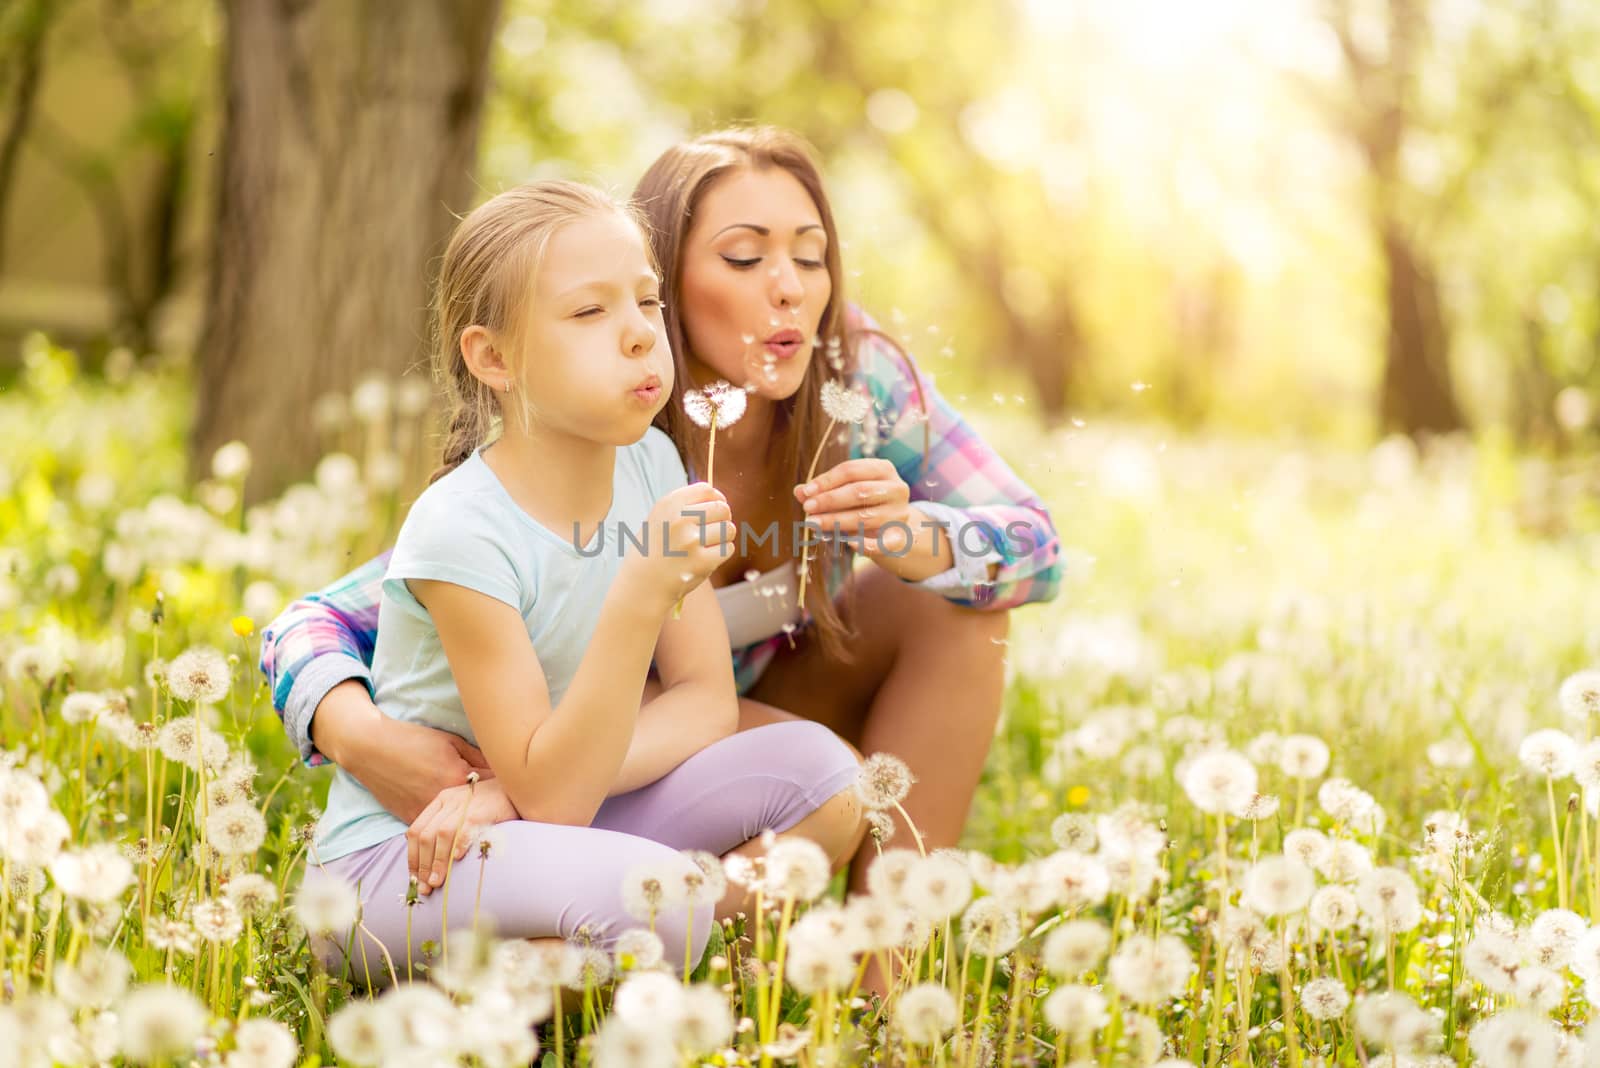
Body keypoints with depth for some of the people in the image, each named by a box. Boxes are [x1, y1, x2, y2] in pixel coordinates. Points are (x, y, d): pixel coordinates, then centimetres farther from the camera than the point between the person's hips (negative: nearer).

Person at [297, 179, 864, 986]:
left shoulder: (650, 465, -5)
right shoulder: (461, 532, -24)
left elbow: (707, 701, -5)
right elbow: (553, 794, -24)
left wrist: (506, 792, -20)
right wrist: (641, 597, -36)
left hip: (564, 816, 7)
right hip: (393, 856, -7)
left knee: (818, 771, -12)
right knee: (660, 893, -34)